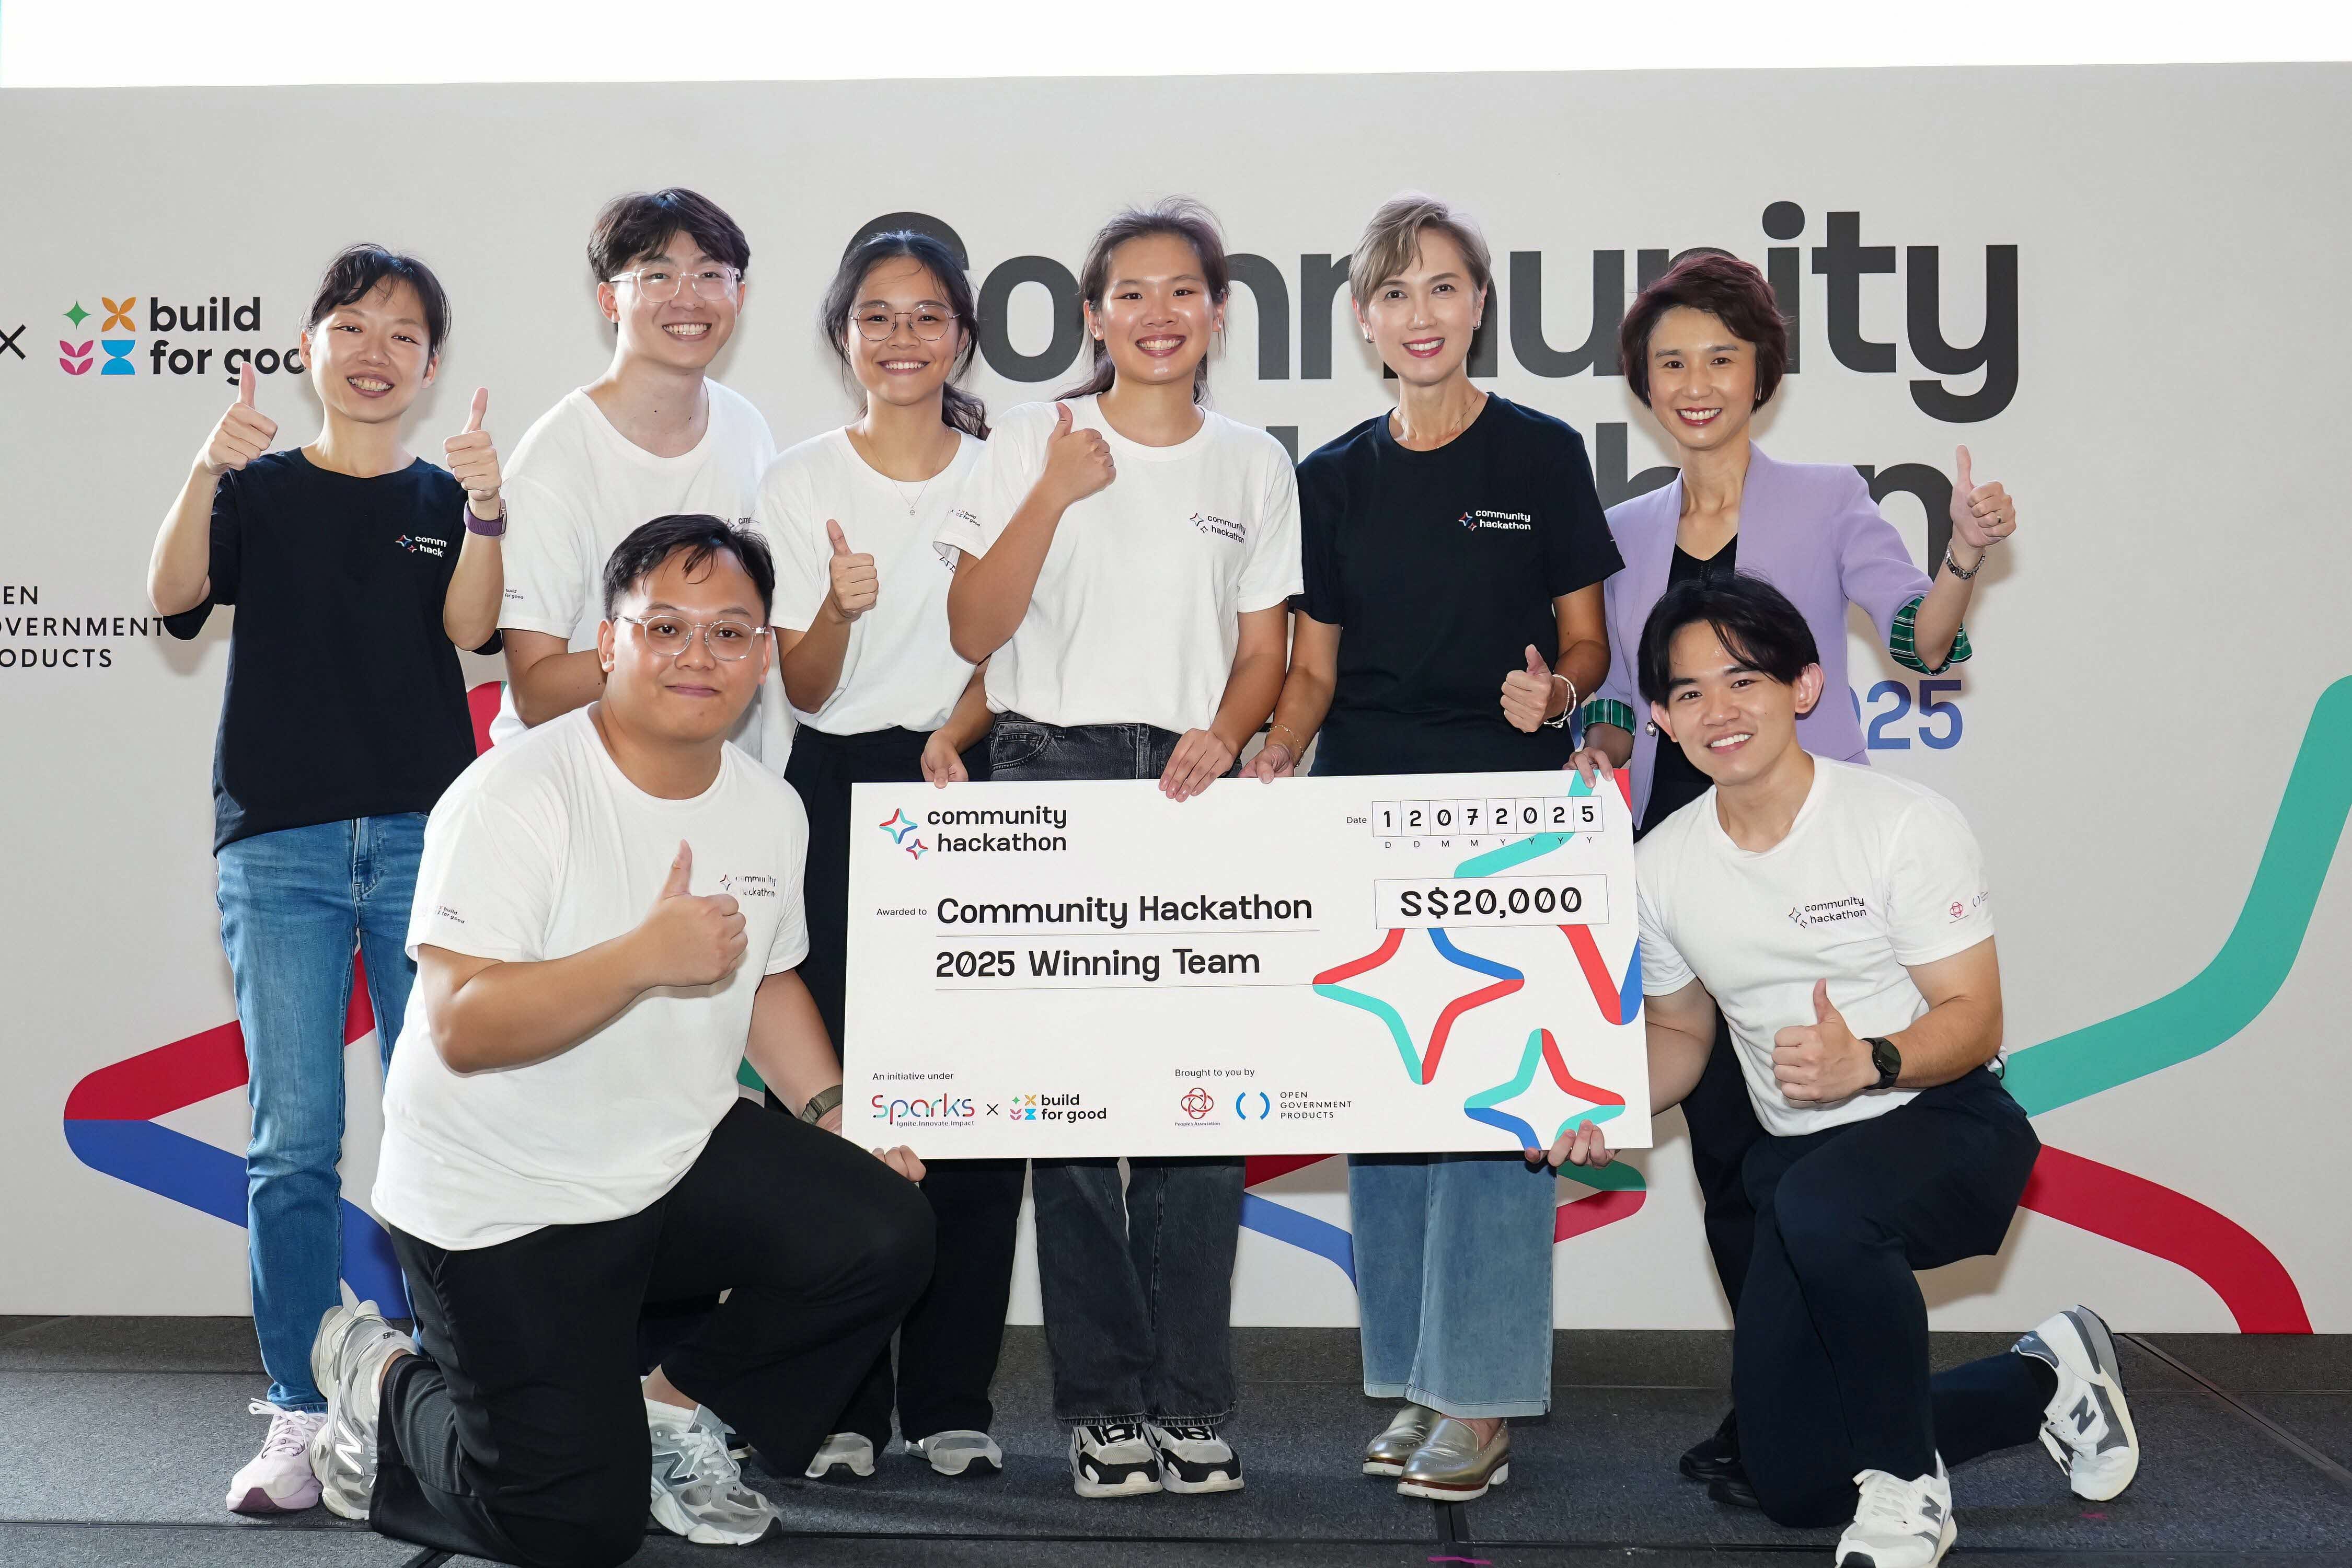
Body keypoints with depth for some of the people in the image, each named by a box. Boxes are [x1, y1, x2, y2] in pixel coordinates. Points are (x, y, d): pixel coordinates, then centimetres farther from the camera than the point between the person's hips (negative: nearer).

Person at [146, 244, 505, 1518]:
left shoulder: (444, 498, 11)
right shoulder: (262, 492, 10)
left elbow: (470, 624, -6)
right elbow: (173, 596, -7)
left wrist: (485, 508, -22)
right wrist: (208, 473, -23)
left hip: (427, 837, 1)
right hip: (281, 842, 0)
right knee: (293, 1141, -2)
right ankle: (299, 1418, 5)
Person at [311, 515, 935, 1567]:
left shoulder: (770, 810, 3)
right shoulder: (514, 798, -19)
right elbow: (461, 1026, -27)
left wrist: (838, 1114, 4)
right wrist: (646, 955, -36)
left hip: (683, 1162, 6)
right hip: (506, 1202, -6)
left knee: (885, 1234, -17)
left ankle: (679, 1411, 9)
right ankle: (384, 1388, 23)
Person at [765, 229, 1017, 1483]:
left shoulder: (1002, 475, 7)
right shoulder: (800, 483, 5)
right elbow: (803, 686, 1)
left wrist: (954, 738, -8)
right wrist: (841, 603, -19)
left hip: (968, 787, 1)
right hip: (837, 791, 0)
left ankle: (952, 1399, 6)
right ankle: (838, 1399, 4)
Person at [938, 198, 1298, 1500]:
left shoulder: (1254, 465, 12)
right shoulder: (1035, 441, 6)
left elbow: (1263, 650, 13)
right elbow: (975, 631, -1)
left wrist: (1222, 735, -7)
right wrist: (1057, 494, -11)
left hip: (1192, 789, 2)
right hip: (1053, 772, -1)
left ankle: (1190, 1402, 4)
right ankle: (1100, 1402, 6)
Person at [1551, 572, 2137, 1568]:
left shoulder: (1905, 824, -14)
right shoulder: (1662, 866, 1)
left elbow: (1973, 1020, -15)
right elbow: (1679, 1033, 13)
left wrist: (1867, 1063, -36)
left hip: (1949, 1128, -6)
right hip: (1801, 1159, 6)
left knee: (1819, 1205, -42)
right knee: (1792, 1485, 3)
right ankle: (2045, 1381, 28)